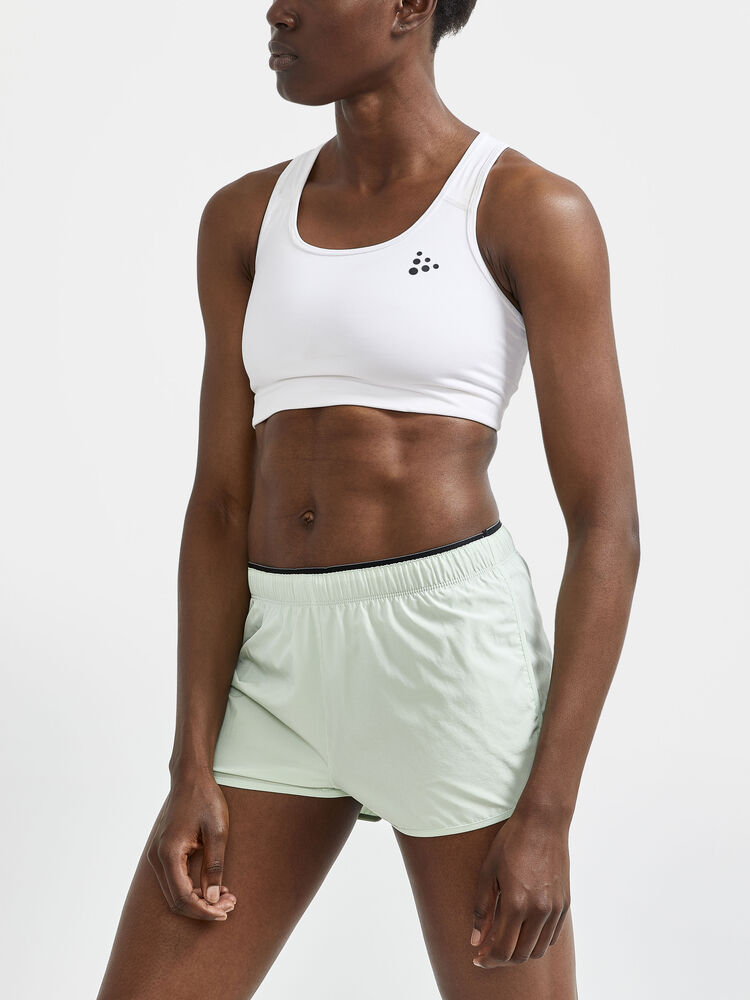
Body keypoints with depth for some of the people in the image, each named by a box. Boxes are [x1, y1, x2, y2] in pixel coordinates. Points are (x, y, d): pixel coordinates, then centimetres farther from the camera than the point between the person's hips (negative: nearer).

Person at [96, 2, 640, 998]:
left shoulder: (540, 212, -4)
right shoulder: (245, 219, 12)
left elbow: (609, 526, -7)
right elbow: (220, 504, 8)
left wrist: (546, 815, -13)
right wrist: (194, 771, 0)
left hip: (450, 657, -5)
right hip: (287, 675, 5)